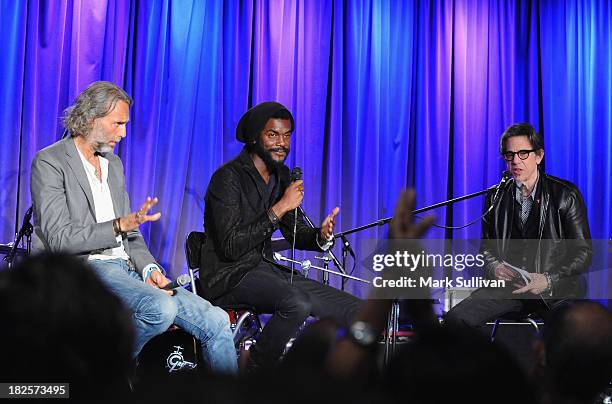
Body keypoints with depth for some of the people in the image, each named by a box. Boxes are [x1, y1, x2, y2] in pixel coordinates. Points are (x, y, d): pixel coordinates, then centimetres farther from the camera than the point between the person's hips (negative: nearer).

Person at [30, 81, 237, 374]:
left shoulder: (113, 164, 22)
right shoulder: (50, 162, -3)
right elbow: (59, 238, -13)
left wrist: (150, 269, 1)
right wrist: (120, 225, -18)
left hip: (127, 268, 7)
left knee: (216, 322, -9)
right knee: (161, 308, -34)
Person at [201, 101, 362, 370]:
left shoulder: (282, 176, 11)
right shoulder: (228, 178, -14)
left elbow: (296, 233, 15)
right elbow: (231, 247, -22)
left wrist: (321, 236, -8)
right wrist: (278, 209, -24)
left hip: (265, 269, 7)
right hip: (230, 276, -7)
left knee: (357, 311, -7)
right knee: (297, 304, -35)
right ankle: (254, 377, -15)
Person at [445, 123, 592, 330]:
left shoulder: (566, 194, 1)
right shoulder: (496, 198, 12)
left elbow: (583, 252, 0)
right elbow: (486, 247, 20)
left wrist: (548, 281, -15)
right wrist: (494, 267, -4)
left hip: (554, 288, -3)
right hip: (507, 286, 3)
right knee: (455, 319, -20)